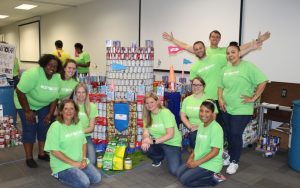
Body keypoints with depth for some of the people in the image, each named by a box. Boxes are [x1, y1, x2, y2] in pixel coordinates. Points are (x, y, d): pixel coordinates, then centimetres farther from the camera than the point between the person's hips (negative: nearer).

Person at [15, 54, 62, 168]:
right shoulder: (33, 74, -32)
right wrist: (27, 111, -24)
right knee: (29, 129, -6)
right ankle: (29, 158, 6)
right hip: (25, 103, -5)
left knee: (44, 127, 5)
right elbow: (19, 92, -29)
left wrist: (50, 114, -6)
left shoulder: (57, 78, -14)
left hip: (44, 105, 6)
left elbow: (55, 98, -4)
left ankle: (42, 154, 20)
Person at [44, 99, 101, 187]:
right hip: (63, 165, -6)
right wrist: (73, 163, -18)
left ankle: (76, 173, 14)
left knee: (97, 179, -4)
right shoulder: (55, 127, -16)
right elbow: (54, 151, -18)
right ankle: (60, 175, 1)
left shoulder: (78, 124, 5)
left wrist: (84, 159, -4)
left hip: (80, 162, 6)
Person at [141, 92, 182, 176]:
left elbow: (170, 134, -22)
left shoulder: (165, 113, -18)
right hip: (158, 143, 5)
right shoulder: (147, 115, 1)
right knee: (145, 147, -26)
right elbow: (145, 132, -7)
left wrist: (153, 141, -31)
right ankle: (158, 158, 8)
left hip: (172, 144, -5)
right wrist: (145, 140, -30)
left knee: (174, 171, -21)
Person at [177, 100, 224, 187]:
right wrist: (191, 157, -2)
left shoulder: (216, 128, -21)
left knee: (185, 180, -11)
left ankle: (213, 179, 0)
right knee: (179, 173, 7)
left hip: (211, 164, -9)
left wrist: (197, 162, -19)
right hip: (198, 161, 9)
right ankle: (209, 176, 10)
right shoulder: (201, 126, 6)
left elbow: (215, 152, -23)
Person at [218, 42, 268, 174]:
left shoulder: (248, 66, -12)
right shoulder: (225, 69, 8)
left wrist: (253, 98, -15)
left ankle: (235, 162, 16)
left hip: (242, 109, -6)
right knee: (229, 134, 15)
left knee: (236, 135, -2)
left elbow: (263, 82, -16)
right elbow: (221, 86, 16)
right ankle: (230, 156, 35)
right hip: (227, 108, 6)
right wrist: (220, 99, 1)